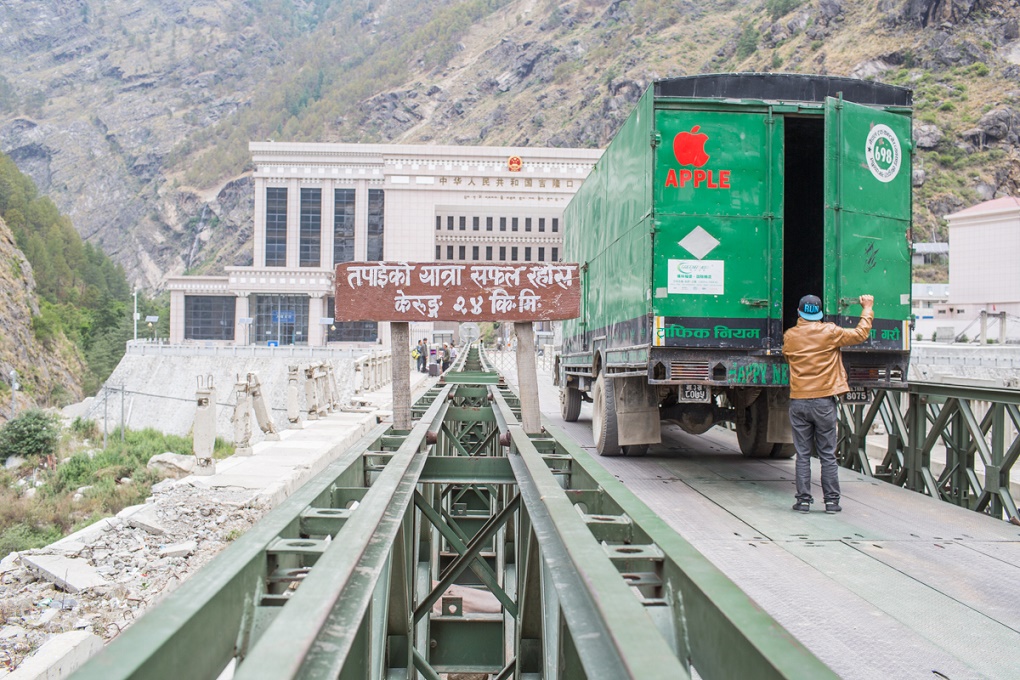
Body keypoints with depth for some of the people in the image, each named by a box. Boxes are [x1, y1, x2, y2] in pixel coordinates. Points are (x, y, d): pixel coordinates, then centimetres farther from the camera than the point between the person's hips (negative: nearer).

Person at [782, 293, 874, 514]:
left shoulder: (789, 336, 2)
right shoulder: (830, 332, -4)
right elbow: (860, 334, 5)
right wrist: (867, 309, 19)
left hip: (798, 402, 1)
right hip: (824, 402, -1)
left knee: (802, 454, 6)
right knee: (828, 455, 6)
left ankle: (803, 500, 6)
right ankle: (831, 500, 9)